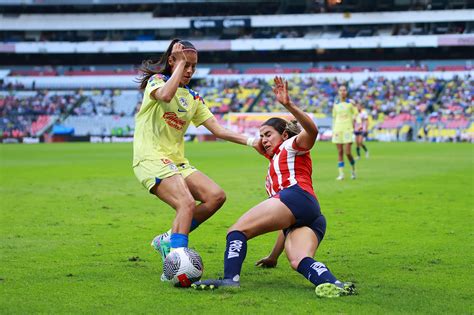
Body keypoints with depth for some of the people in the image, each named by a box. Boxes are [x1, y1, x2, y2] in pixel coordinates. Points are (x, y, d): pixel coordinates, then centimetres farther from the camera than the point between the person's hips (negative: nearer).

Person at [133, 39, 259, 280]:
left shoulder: (193, 97, 17)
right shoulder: (157, 80, -1)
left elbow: (217, 129, 13)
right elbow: (165, 95, -27)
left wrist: (249, 141, 2)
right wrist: (180, 62, -16)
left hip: (177, 162, 8)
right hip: (151, 159, -8)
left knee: (216, 196, -5)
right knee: (187, 203, -27)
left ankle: (168, 240, 4)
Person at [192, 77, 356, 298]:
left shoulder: (292, 147, 20)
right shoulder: (275, 167, 41)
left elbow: (311, 131, -5)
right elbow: (287, 225, 39)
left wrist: (288, 105, -18)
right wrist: (273, 257, 39)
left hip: (297, 196, -8)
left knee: (237, 231, -10)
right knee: (298, 261, -21)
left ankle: (230, 278, -32)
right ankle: (332, 284, -46)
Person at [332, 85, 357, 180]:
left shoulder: (350, 103, 2)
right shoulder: (336, 104, 10)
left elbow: (355, 115, 4)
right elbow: (334, 118, 15)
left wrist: (352, 128, -4)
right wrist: (333, 130, 7)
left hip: (347, 129, -3)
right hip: (338, 130, 3)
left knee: (347, 153, -9)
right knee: (340, 152, 0)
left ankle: (353, 169, 17)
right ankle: (341, 174, 1)